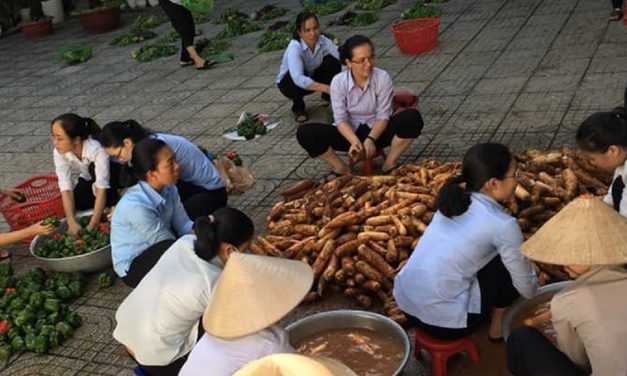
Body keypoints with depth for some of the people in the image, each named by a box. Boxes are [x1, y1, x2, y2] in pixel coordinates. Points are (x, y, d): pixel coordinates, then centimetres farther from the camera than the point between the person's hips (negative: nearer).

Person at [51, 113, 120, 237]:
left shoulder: (97, 149, -40)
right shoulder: (59, 152, -25)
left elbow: (102, 188, -41)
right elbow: (66, 187, -28)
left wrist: (92, 226, -43)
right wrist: (72, 222, -38)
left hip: (114, 172, -4)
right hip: (90, 178, 4)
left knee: (94, 168, -35)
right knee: (75, 203, -22)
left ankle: (113, 203, -14)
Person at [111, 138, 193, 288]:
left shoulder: (168, 189, -10)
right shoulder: (136, 206, -33)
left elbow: (183, 225, -10)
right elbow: (169, 244, -24)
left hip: (155, 247, 8)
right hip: (132, 267, -7)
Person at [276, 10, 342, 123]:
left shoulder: (324, 42, -22)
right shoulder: (294, 48, -35)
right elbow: (298, 79, -49)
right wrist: (326, 88, -57)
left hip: (312, 79, 3)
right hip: (288, 83, -3)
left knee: (332, 61, -23)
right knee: (295, 79, -39)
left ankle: (328, 98, 1)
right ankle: (298, 108, -7)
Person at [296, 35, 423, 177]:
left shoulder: (383, 78, -16)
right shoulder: (338, 82, -15)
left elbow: (383, 116, -13)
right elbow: (341, 119, -13)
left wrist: (370, 139, -30)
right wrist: (355, 141, -32)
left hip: (377, 131, 0)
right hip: (350, 133, 0)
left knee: (412, 117, -29)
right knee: (305, 132, -24)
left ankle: (389, 164, -9)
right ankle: (341, 169, -4)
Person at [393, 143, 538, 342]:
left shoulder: (454, 199, 7)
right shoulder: (502, 224, -13)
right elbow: (527, 287, 0)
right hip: (443, 320, -7)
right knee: (508, 266, 7)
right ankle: (498, 328, 21)